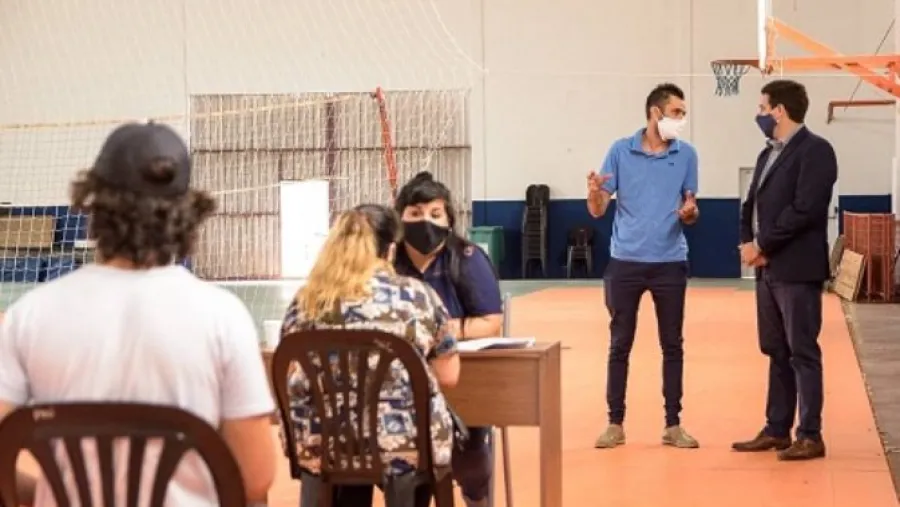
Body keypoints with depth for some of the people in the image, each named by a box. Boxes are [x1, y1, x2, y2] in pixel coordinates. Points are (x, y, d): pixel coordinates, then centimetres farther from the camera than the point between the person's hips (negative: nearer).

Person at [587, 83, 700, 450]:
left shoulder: (686, 155, 3)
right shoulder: (621, 151, -1)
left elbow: (691, 211, 7)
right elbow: (598, 211, 1)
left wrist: (690, 212, -16)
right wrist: (594, 193, -21)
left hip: (670, 262, 1)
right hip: (625, 261, -1)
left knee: (673, 344, 5)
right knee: (620, 344, 4)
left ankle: (673, 424, 13)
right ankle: (615, 423, 12)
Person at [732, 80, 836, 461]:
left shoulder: (815, 150, -10)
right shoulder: (768, 154, 17)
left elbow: (805, 210, -20)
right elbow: (751, 204, 18)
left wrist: (762, 245, -14)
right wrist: (748, 242, -1)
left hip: (797, 269, -8)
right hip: (768, 269, 8)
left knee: (802, 353, -4)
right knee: (777, 353, 13)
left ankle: (810, 436, 1)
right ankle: (777, 430, 20)